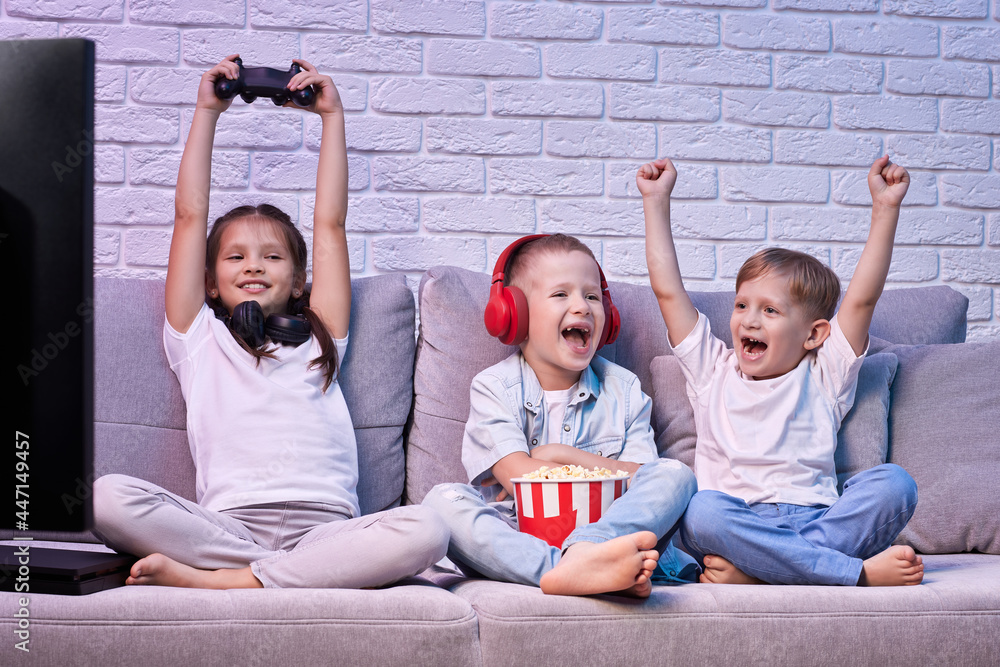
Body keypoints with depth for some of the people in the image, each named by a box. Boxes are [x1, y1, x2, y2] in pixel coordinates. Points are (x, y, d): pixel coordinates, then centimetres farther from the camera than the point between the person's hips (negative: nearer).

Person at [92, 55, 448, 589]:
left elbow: (330, 222, 26)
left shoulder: (317, 340, 27)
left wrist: (332, 115, 29)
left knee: (424, 531, -32)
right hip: (227, 523, -1)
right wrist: (207, 111, 27)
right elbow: (190, 216, 22)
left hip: (323, 529, 2)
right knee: (107, 496, -29)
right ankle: (301, 575, -29)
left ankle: (209, 581, -29)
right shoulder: (200, 340, 24)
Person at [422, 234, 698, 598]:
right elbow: (516, 475, -10)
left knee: (676, 475, -20)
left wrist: (561, 455, -8)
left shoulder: (623, 389, 11)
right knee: (443, 501, -30)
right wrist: (608, 474, -10)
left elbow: (642, 477, 1)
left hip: (601, 528, 2)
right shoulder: (494, 387, 3)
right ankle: (587, 572, -52)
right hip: (516, 537, -2)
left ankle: (582, 555, -49)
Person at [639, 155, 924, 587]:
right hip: (734, 523, -1)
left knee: (892, 483, -27)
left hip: (817, 520, 1)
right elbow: (668, 289, 22)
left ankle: (755, 572, -36)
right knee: (703, 510, -36)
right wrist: (656, 200, 25)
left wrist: (885, 209, 11)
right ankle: (860, 573, -35)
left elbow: (862, 297, 14)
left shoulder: (823, 377, 22)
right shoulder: (714, 371, 24)